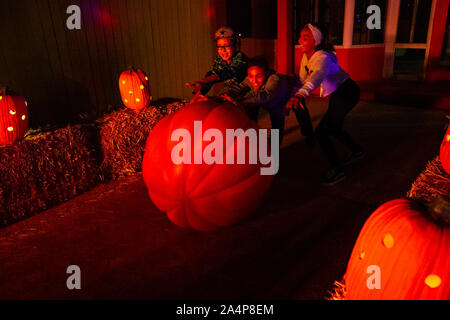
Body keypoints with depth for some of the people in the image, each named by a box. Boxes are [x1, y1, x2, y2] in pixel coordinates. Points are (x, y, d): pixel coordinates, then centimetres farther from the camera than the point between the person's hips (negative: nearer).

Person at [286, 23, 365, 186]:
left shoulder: (322, 57, -28)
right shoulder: (305, 57, -1)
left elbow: (317, 77, -49)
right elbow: (302, 81, 2)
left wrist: (300, 95, -65)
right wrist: (293, 97, -14)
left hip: (347, 92, -9)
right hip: (337, 94, 9)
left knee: (321, 132, -11)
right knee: (333, 127, 24)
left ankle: (337, 170, 3)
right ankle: (357, 151, 47)